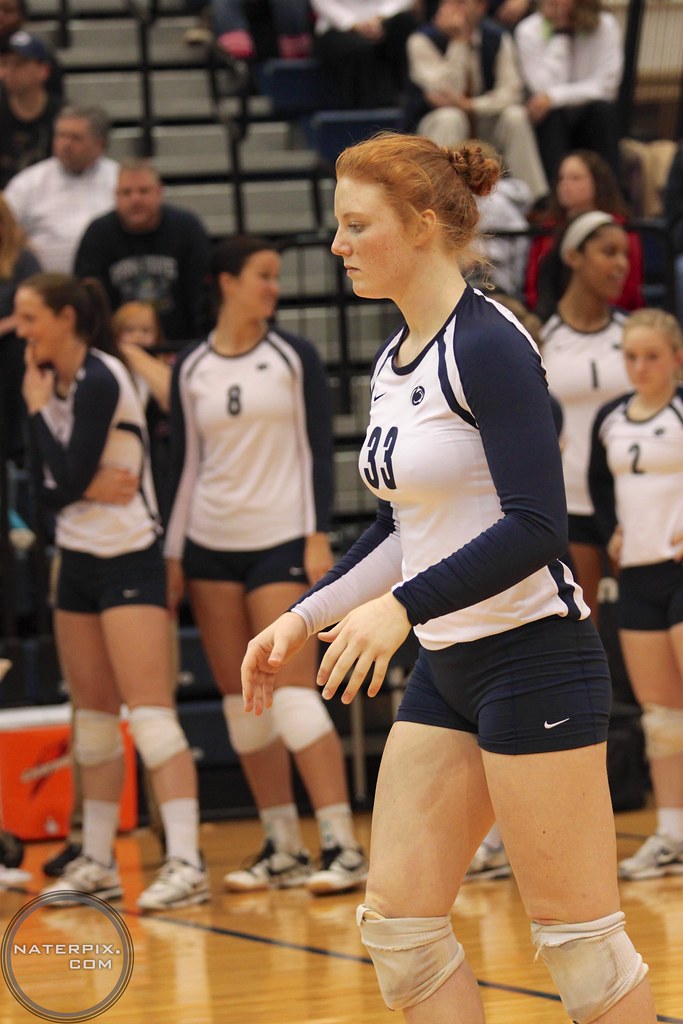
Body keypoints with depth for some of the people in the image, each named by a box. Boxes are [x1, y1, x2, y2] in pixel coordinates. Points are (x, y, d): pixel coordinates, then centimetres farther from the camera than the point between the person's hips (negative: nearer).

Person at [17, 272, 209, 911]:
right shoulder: (53, 380, 8)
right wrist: (91, 486, -14)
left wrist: (37, 408, -9)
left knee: (149, 708, -14)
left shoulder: (99, 381, -15)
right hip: (78, 559, 9)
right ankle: (97, 863, 18)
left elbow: (68, 479, -20)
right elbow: (48, 489, 6)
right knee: (93, 715, 11)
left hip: (127, 559, -9)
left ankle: (185, 862, -18)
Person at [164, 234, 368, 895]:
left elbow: (318, 450, -1)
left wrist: (318, 537, -9)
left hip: (281, 542, -4)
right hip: (211, 545, 4)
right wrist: (172, 555, 8)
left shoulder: (293, 357, 1)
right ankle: (283, 849, 10)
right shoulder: (190, 369, 7)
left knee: (293, 692, -13)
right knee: (241, 699, 4)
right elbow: (183, 463, 11)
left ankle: (343, 847, -13)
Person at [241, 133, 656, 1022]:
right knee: (398, 925, 5)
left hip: (534, 657, -9)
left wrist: (403, 605, -29)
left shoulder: (488, 344, -15)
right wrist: (304, 618, 16)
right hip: (447, 668, 9)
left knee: (579, 936, -5)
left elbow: (536, 526, -22)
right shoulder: (393, 362, 12)